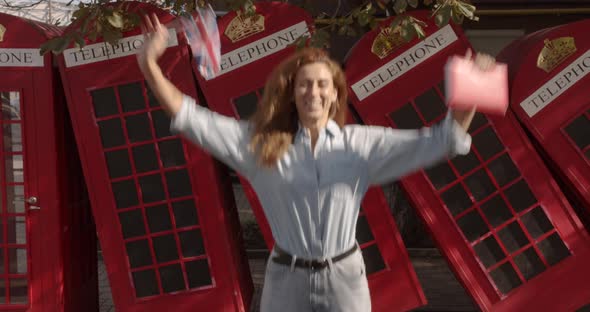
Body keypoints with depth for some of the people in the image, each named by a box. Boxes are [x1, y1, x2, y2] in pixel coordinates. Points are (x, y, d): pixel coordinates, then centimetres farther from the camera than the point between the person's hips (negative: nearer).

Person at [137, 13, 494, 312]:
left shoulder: (361, 144, -6)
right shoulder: (262, 143, -6)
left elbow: (440, 141, -8)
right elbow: (193, 119, -8)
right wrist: (150, 65, -17)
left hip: (344, 278, 0)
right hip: (287, 279, 0)